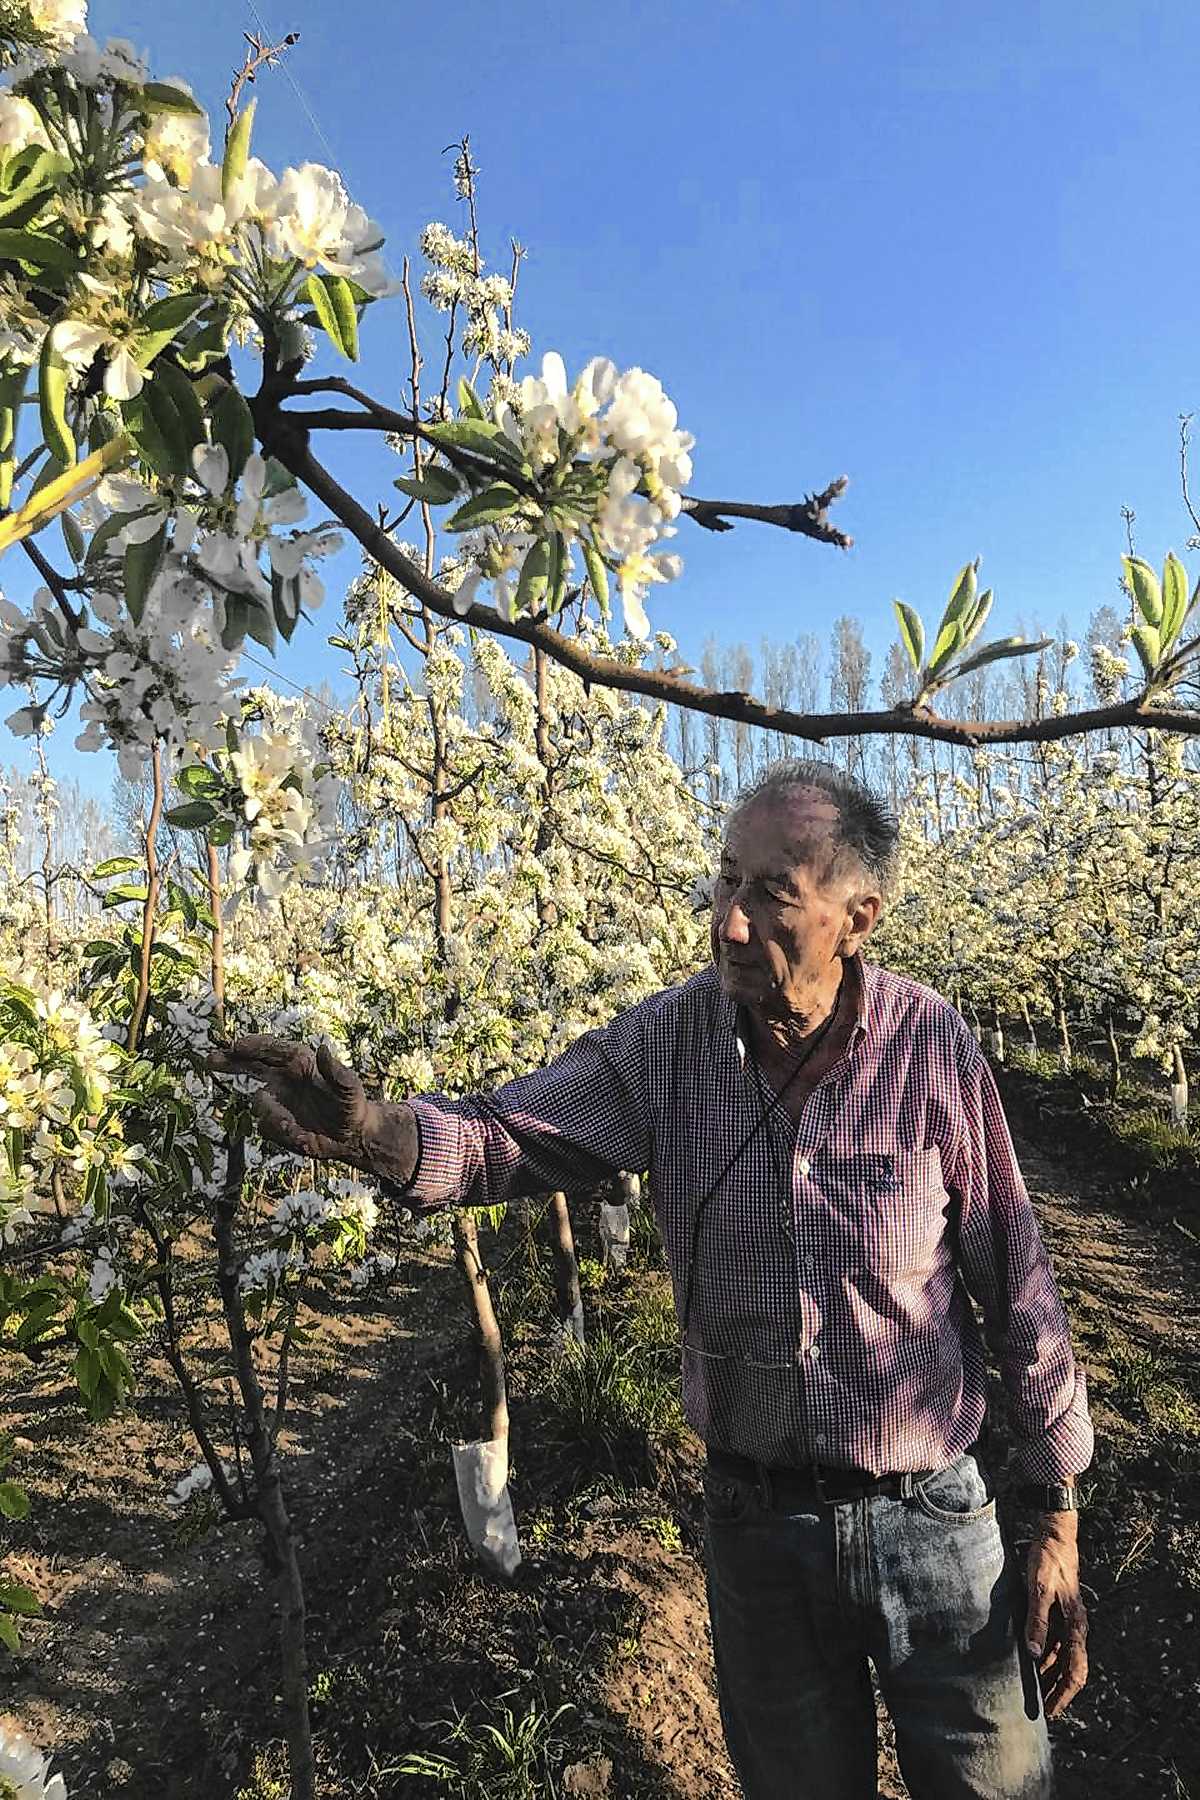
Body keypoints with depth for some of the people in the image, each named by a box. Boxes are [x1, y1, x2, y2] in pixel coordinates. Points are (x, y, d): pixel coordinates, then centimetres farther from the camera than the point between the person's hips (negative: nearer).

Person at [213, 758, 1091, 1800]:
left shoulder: (931, 1046, -17)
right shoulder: (669, 1042, -13)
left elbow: (1018, 1290, -9)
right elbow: (512, 1137, -17)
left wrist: (1057, 1519, -4)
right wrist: (375, 1132, -39)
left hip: (931, 1517, -1)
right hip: (755, 1517, 2)